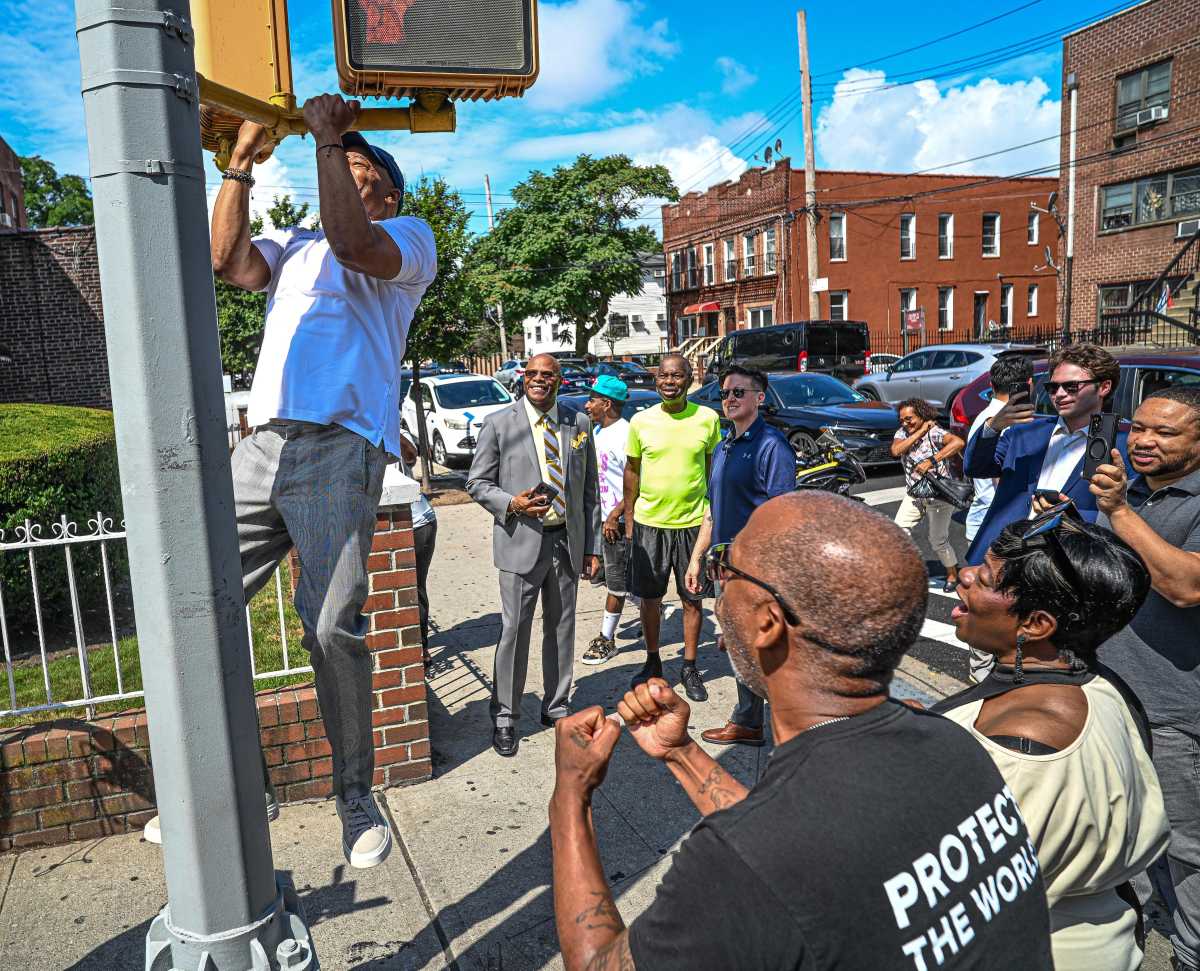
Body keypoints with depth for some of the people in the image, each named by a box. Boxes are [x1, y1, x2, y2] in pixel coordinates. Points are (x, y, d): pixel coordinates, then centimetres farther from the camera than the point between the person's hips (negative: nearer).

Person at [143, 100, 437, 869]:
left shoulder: (410, 236, 12)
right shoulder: (295, 246, 31)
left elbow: (352, 243, -10)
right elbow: (229, 260, 13)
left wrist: (329, 137, 0)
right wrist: (242, 162, 13)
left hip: (341, 448, -6)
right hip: (263, 442, 7)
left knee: (334, 626, -15)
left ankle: (358, 799, 4)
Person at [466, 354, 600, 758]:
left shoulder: (579, 423, 6)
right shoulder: (498, 423, -3)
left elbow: (588, 489, 9)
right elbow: (477, 483, 1)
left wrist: (592, 546, 6)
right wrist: (512, 503, -18)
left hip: (568, 541, 3)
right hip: (522, 541, -3)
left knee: (561, 627, 13)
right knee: (514, 629, 1)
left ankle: (556, 706, 30)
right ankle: (505, 716, 17)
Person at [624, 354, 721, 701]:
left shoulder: (707, 418, -3)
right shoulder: (641, 421, -2)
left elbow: (714, 470, 7)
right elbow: (632, 471, 7)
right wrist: (628, 519, 6)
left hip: (693, 523, 0)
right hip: (649, 523, 1)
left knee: (692, 600, 9)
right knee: (649, 598, 11)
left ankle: (689, 667, 25)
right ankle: (653, 662, 30)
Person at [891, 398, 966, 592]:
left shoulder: (934, 432, -19)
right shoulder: (903, 432, 0)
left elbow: (958, 442, -37)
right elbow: (896, 450, -20)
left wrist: (931, 461, -40)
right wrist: (920, 431, -21)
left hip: (939, 495, -6)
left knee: (938, 541, 2)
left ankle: (953, 575, 24)